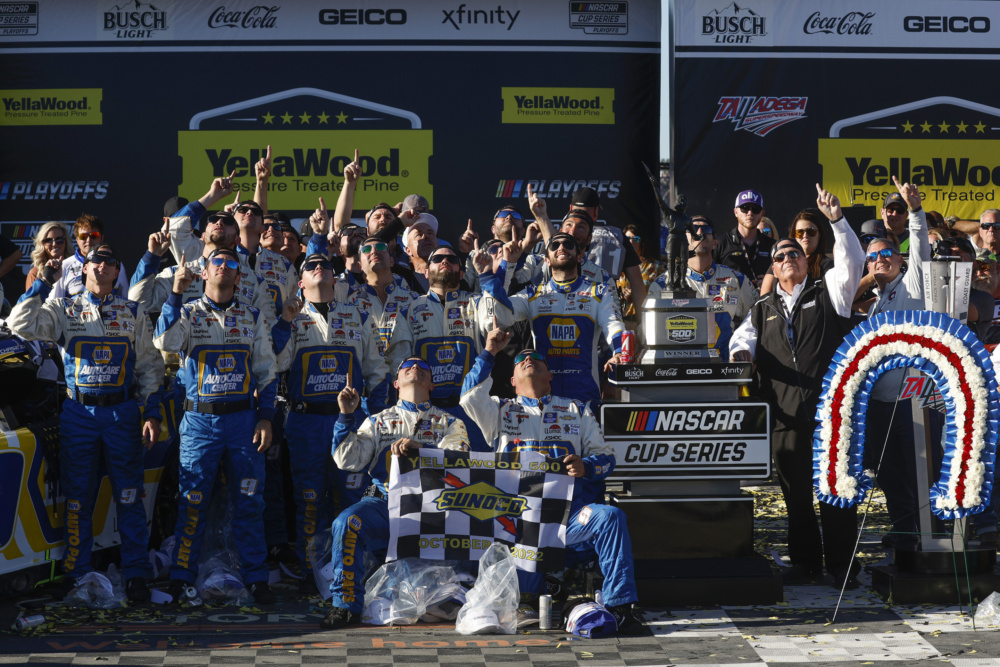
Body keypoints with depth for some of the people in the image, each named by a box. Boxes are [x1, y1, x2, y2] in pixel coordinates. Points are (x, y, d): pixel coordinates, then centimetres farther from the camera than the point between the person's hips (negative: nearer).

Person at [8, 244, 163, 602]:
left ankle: (135, 575, 7)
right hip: (78, 412, 0)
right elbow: (20, 324, -8)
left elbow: (150, 365, 9)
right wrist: (43, 283, -9)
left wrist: (152, 414, 1)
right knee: (77, 498, 4)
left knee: (130, 499, 0)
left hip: (123, 412, 0)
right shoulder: (64, 310, 7)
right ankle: (77, 575, 12)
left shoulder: (133, 313, 9)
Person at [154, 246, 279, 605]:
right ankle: (179, 579, 8)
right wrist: (176, 293, -18)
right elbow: (164, 342, -15)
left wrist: (265, 417, 2)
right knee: (191, 503, 0)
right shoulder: (188, 313, 6)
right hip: (200, 420, -1)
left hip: (244, 419, 1)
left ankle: (255, 577, 9)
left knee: (249, 503, 2)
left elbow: (266, 371, 11)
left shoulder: (253, 317, 11)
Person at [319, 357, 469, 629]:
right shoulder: (379, 421, 23)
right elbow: (348, 461, 10)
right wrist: (347, 416, 0)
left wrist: (421, 447, -19)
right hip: (384, 502, 0)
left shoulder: (449, 422, 19)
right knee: (347, 522, -30)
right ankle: (346, 604, -22)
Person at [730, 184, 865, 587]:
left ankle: (842, 564, 2)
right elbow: (745, 336, 10)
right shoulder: (763, 309, 22)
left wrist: (837, 220, -14)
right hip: (785, 413, 3)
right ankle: (805, 562, 16)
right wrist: (741, 350, -15)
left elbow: (852, 262, -2)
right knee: (795, 490, 6)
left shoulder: (829, 292, 13)